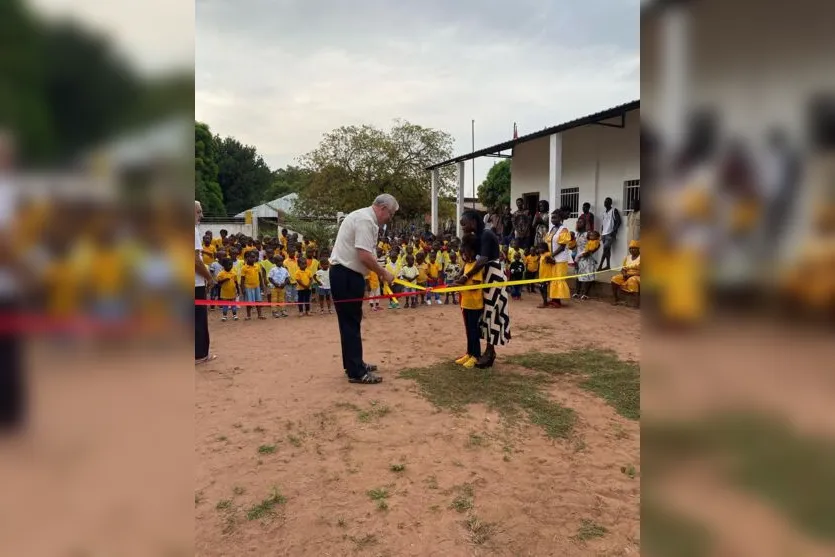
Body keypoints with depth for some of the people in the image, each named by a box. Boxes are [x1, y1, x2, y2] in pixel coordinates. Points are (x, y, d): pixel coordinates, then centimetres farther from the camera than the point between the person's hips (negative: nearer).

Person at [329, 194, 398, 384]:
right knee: (351, 322, -6)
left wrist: (381, 272, 11)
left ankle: (354, 364, 29)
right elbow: (365, 256, -25)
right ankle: (356, 372, 0)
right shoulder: (365, 220, -18)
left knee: (351, 321, 17)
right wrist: (384, 273, -12)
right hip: (346, 275, -11)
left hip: (347, 273, 11)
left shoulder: (364, 217, 15)